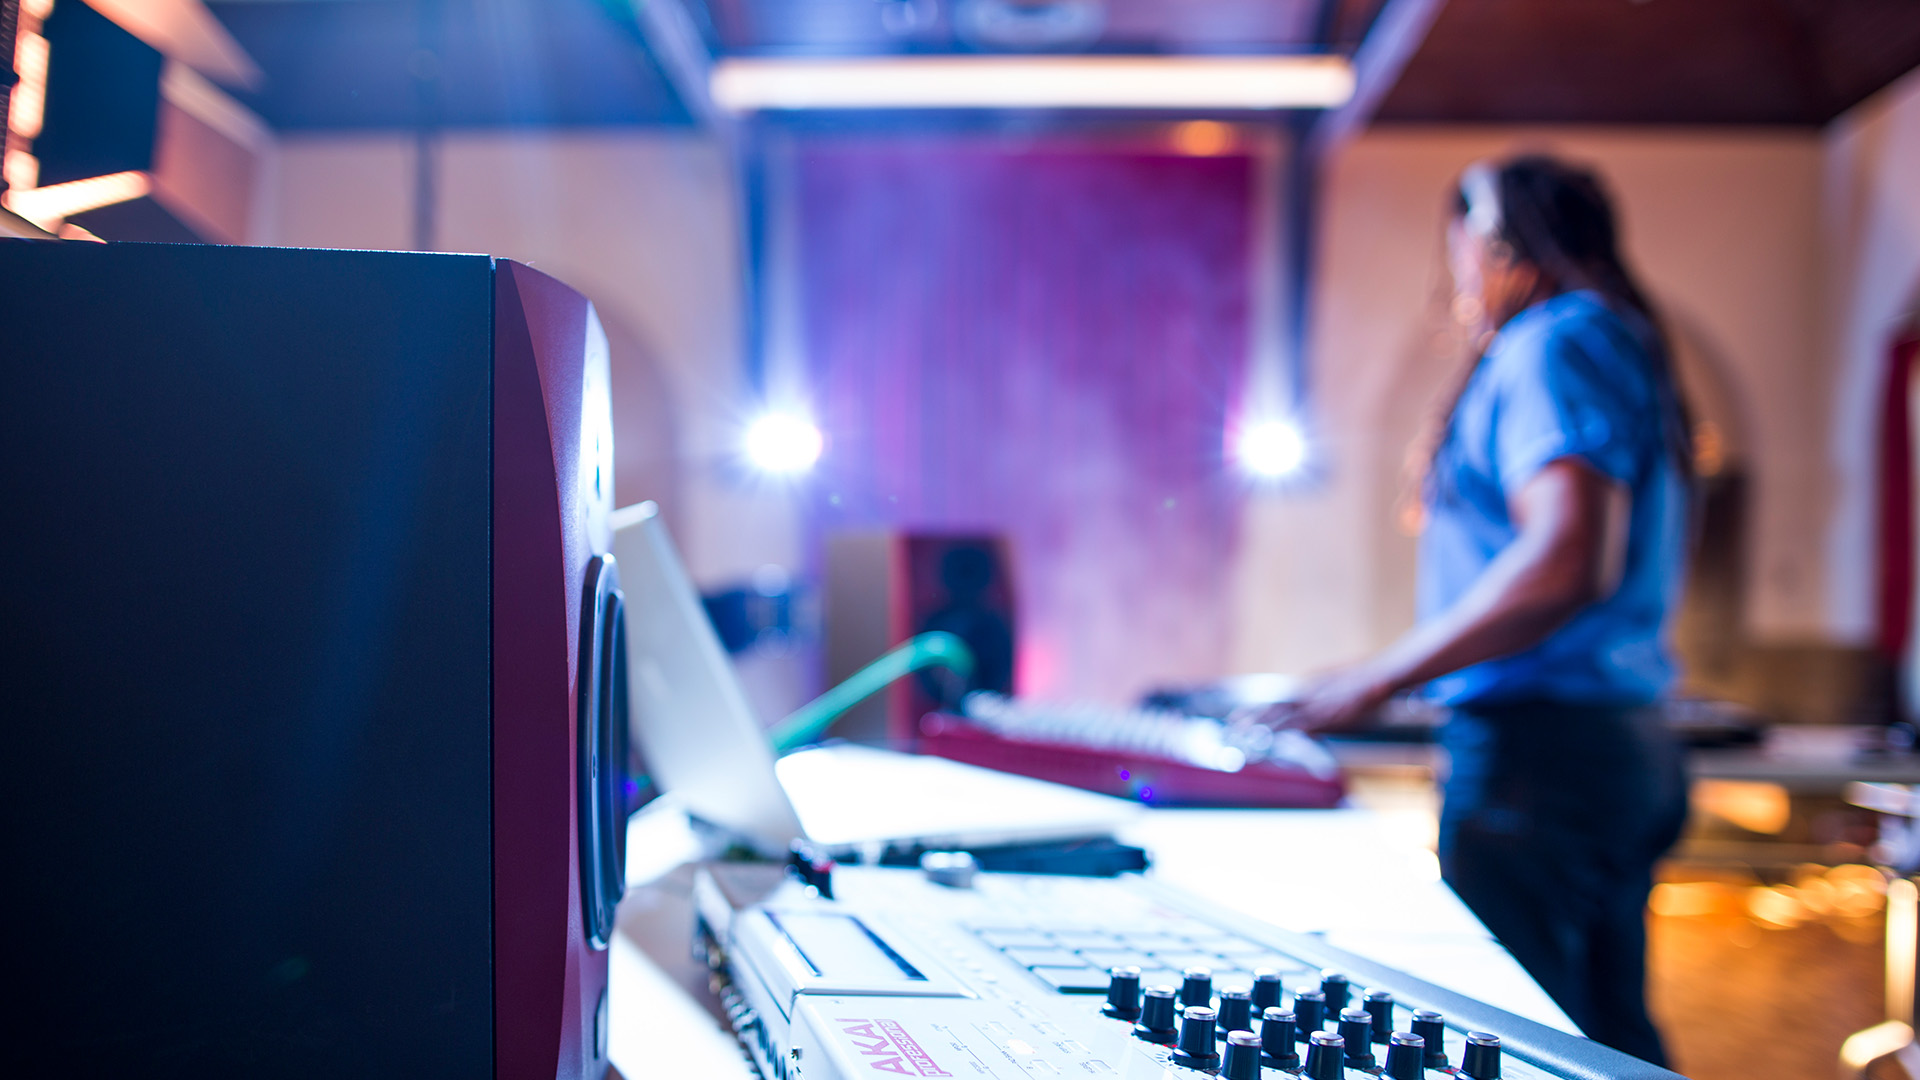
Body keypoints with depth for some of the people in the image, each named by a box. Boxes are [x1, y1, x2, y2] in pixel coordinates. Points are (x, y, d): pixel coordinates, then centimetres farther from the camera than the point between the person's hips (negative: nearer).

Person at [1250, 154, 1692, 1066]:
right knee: (1607, 1040, 16)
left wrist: (1378, 679, -20)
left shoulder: (1556, 342, -11)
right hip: (1623, 747, 10)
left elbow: (1568, 562, -24)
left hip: (1539, 750, -10)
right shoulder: (1620, 344, 21)